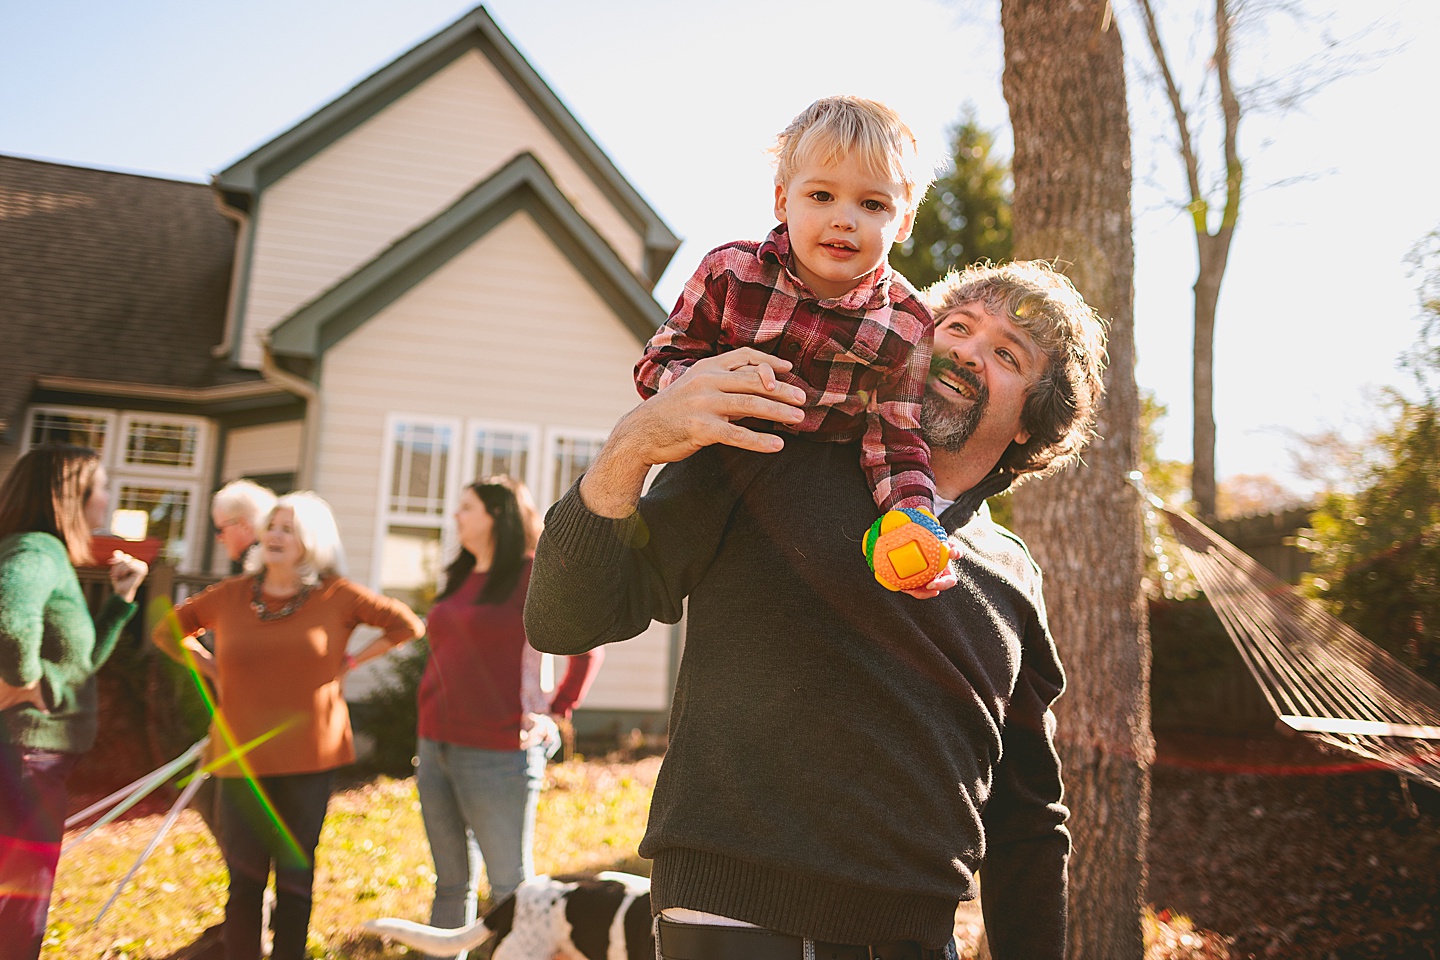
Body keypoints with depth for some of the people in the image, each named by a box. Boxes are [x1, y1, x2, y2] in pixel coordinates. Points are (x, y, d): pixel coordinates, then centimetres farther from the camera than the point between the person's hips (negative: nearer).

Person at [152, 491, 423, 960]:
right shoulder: (230, 595, 2)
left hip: (309, 756, -1)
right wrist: (215, 671, 5)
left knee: (296, 877, 9)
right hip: (243, 756, 1)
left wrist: (349, 663, -1)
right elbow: (168, 631, 16)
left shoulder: (336, 595, -4)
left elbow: (406, 624, 2)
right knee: (245, 878, 6)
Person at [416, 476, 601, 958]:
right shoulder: (460, 578, 15)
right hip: (437, 748, 7)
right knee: (451, 883, 15)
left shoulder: (535, 577, -8)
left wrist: (554, 713, -7)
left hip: (497, 755, -7)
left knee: (511, 888, 1)